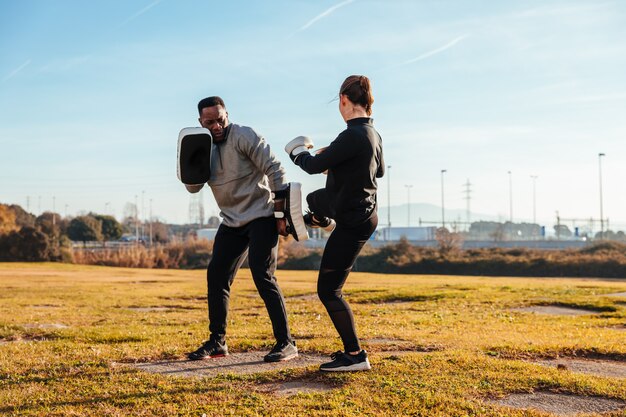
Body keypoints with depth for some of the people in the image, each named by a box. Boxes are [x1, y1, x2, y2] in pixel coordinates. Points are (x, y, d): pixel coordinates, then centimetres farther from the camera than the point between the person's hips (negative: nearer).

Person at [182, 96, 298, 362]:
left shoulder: (244, 136, -13)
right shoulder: (203, 146, 7)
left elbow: (275, 170, -16)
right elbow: (193, 187, 5)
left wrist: (281, 214, -19)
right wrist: (190, 159, -13)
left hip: (261, 217, -7)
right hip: (232, 221, 7)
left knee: (262, 276, -16)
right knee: (216, 276, 5)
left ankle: (286, 343, -11)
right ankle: (217, 342, 17)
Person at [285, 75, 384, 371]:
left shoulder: (352, 136, -29)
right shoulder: (373, 134, 0)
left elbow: (314, 166, -22)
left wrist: (297, 150, 0)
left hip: (353, 223, -9)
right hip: (364, 210, 9)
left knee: (328, 290, -5)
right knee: (314, 199, 38)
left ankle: (355, 356, -2)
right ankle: (322, 221, 72)